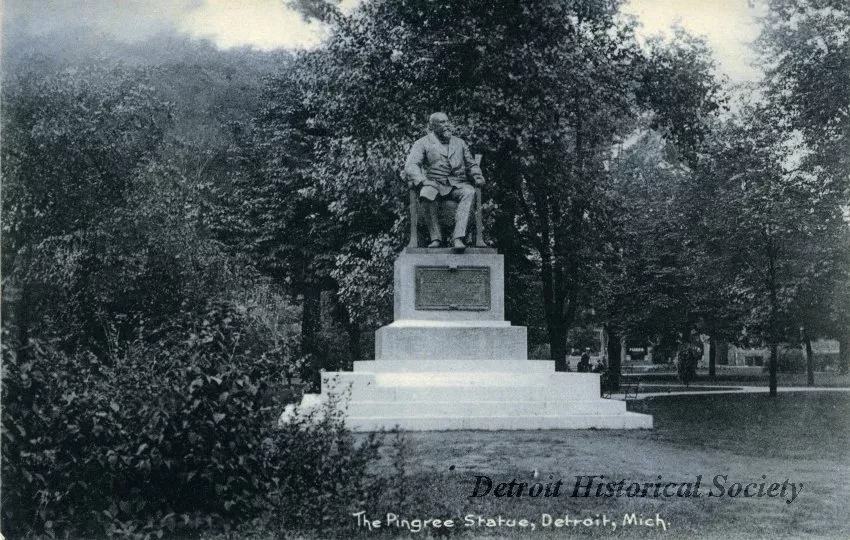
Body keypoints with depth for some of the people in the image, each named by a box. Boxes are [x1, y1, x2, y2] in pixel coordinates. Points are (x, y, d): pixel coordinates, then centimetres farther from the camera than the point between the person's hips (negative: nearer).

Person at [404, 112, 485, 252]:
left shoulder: (459, 143, 25)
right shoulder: (422, 144, 11)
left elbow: (471, 164, 26)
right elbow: (410, 165, -3)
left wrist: (477, 176, 2)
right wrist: (421, 181, -23)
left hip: (458, 184, 2)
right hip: (435, 184, -2)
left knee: (469, 192, -33)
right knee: (427, 194, -37)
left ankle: (458, 238, -44)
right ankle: (436, 238, -32)